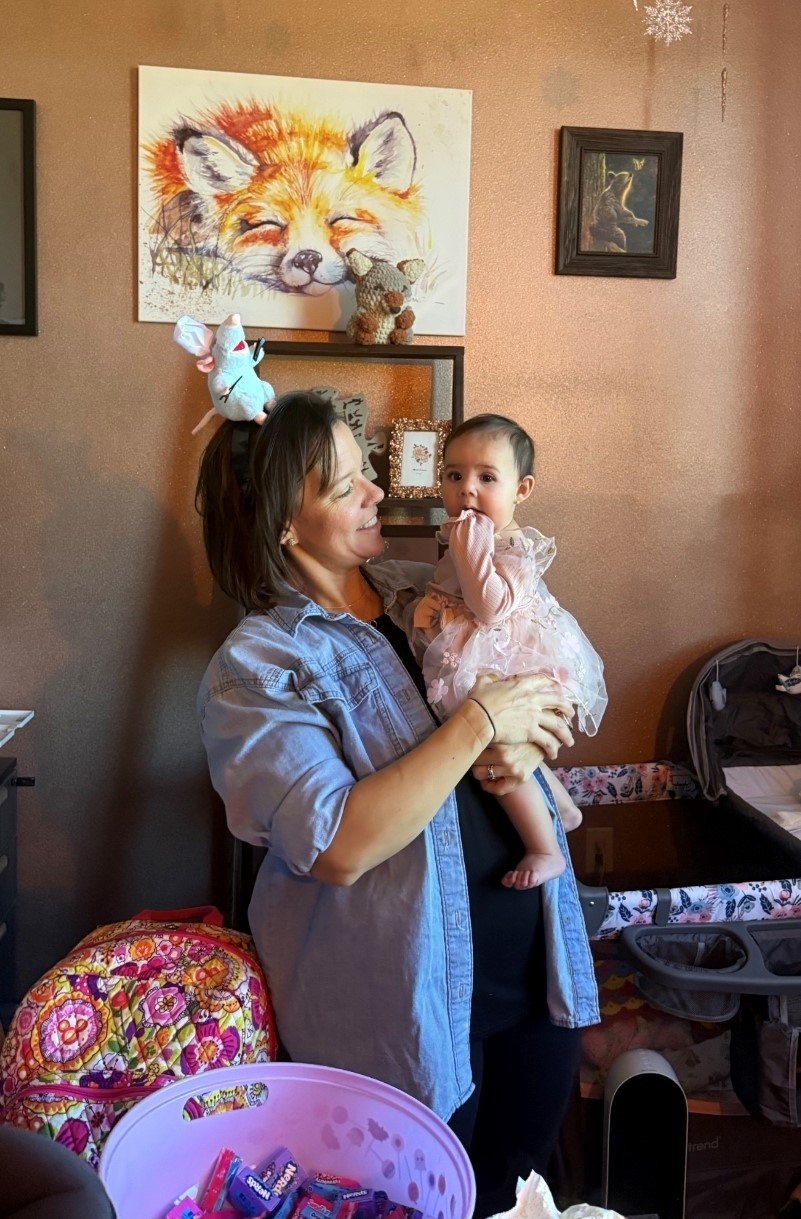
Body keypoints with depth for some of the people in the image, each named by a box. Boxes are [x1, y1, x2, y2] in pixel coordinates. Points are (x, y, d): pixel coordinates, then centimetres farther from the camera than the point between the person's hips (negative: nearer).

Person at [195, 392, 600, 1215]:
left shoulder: (424, 592, 2)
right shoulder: (254, 667, -16)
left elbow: (548, 701, 11)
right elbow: (338, 848, -27)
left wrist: (529, 745, -13)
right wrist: (480, 722, -25)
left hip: (538, 962, 6)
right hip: (406, 1002, -5)